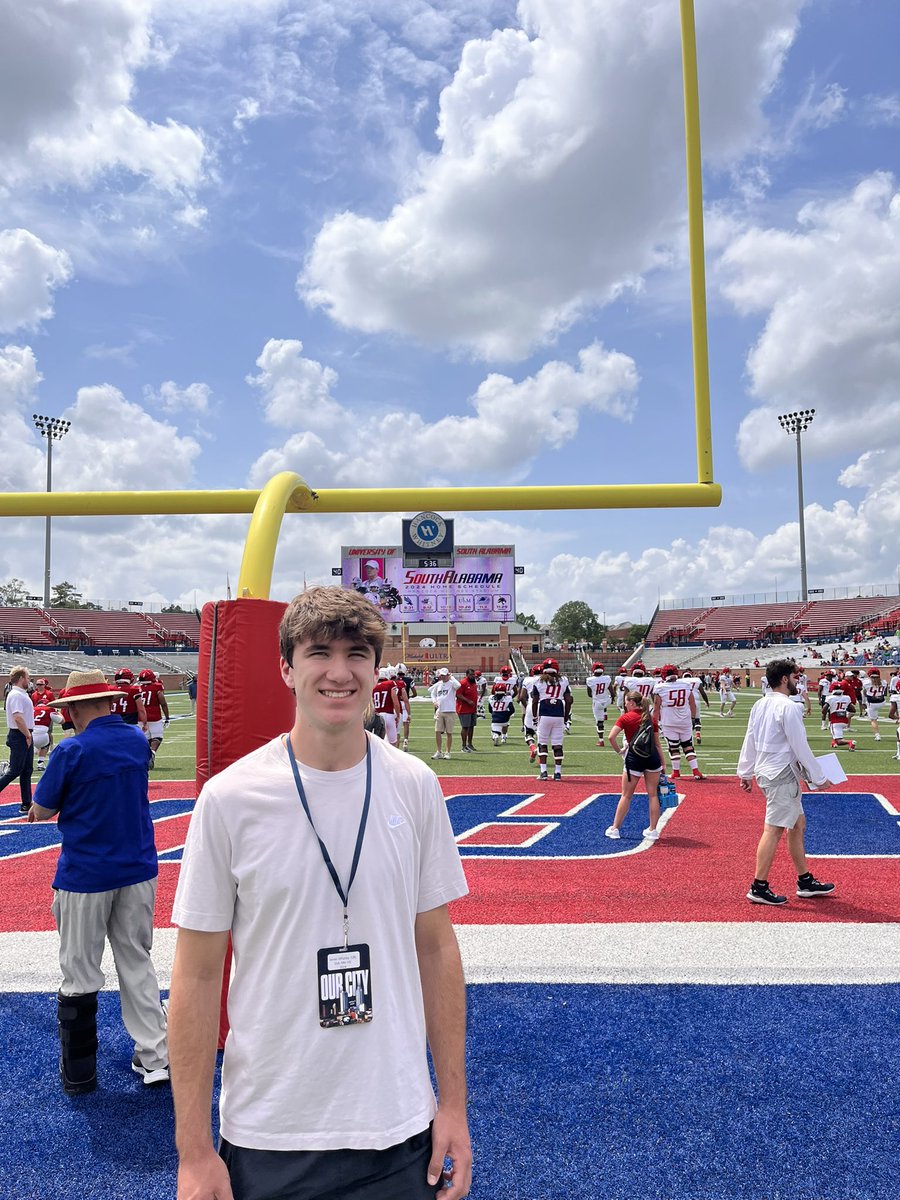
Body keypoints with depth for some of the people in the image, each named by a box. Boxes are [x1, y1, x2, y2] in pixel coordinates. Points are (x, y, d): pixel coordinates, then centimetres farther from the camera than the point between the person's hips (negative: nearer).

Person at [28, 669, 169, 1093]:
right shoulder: (139, 741, 0)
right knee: (137, 964, 16)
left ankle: (78, 1072, 23)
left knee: (80, 974, 11)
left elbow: (41, 811, -5)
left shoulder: (72, 751, -16)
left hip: (85, 876, -4)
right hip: (139, 870, 5)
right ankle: (155, 1057, 19)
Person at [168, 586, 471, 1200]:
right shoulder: (229, 798, -13)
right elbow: (197, 977, -6)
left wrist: (454, 1103, 3)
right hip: (267, 1140, -1)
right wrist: (193, 1150, -5)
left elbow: (436, 948, 1)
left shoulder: (415, 786, -6)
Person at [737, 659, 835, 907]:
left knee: (798, 824, 18)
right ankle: (759, 888, -1)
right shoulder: (788, 707, -17)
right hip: (782, 775, -10)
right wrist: (819, 778, -7)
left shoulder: (760, 705, 10)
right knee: (773, 830, -5)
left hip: (766, 772, 10)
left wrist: (745, 773, 20)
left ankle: (805, 882, 26)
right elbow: (800, 747, -16)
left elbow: (749, 742, 14)